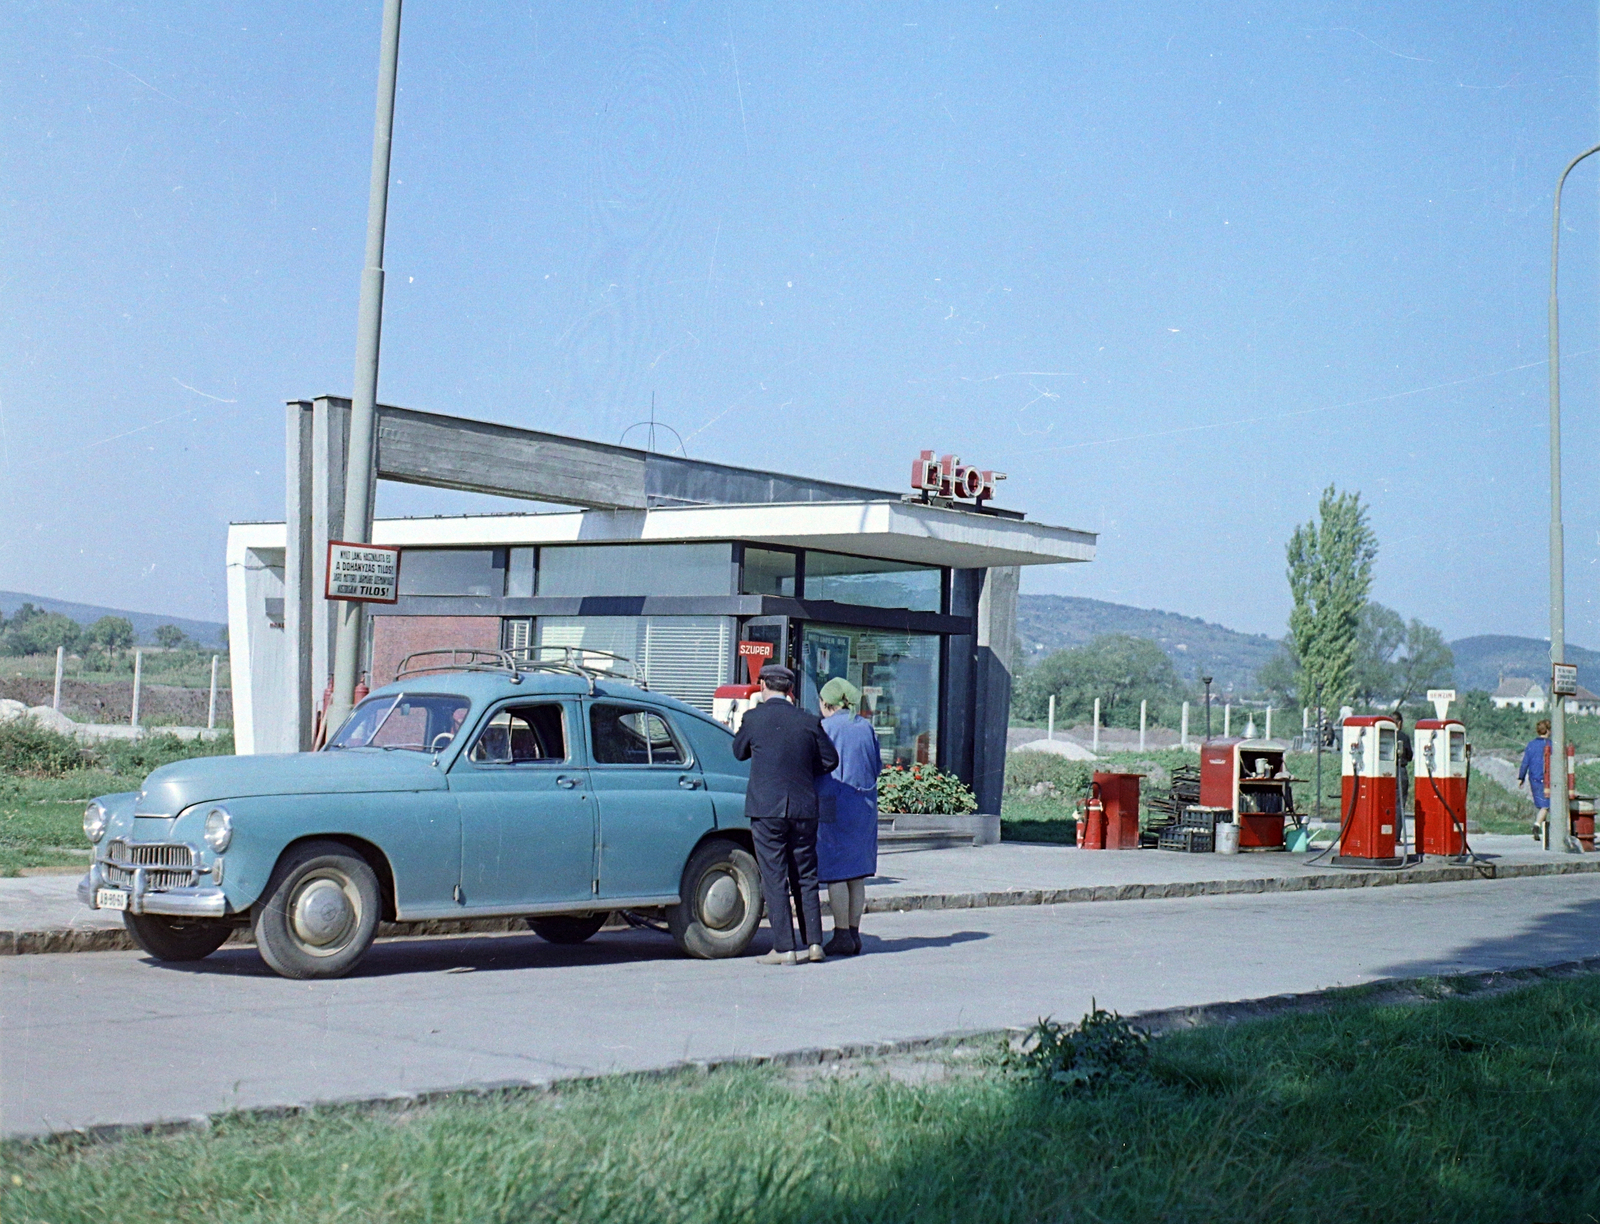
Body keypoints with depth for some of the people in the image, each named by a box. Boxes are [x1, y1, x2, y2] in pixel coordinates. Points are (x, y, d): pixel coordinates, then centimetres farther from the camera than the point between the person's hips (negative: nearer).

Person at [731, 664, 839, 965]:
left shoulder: (754, 717, -6)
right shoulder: (808, 721, 2)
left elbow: (739, 752, 10)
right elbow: (829, 760, 8)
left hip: (766, 808, -3)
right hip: (804, 808, 3)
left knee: (774, 880, 1)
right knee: (806, 878, 13)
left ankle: (784, 948, 0)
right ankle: (814, 943, 11)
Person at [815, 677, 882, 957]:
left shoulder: (826, 728, -8)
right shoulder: (866, 727, 7)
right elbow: (877, 767, 13)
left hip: (835, 804, -6)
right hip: (865, 805, 6)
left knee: (835, 873, -1)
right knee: (857, 874, 11)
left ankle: (842, 935, -2)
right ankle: (854, 933, 14)